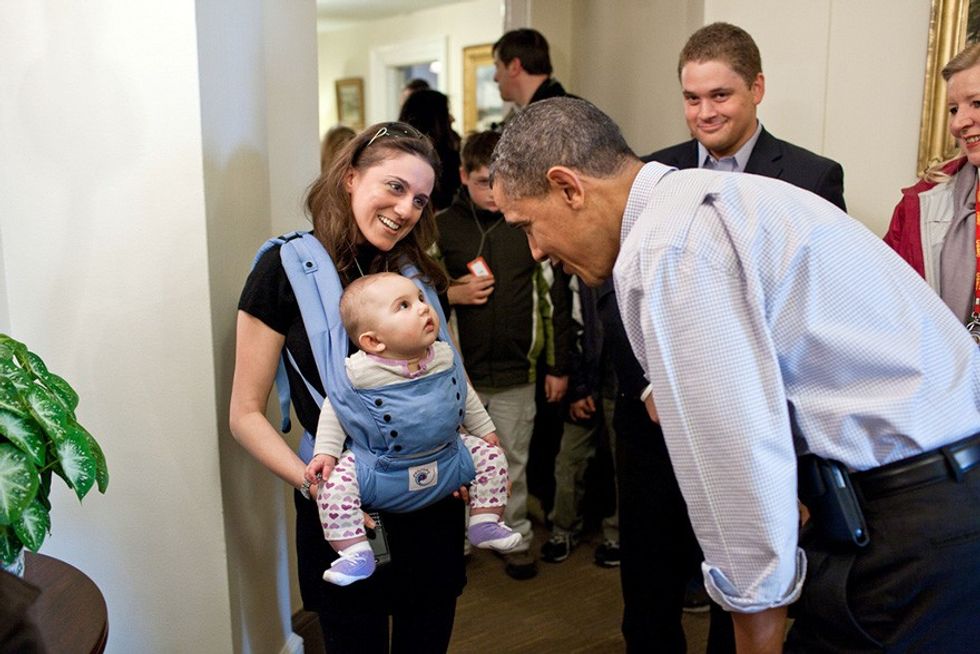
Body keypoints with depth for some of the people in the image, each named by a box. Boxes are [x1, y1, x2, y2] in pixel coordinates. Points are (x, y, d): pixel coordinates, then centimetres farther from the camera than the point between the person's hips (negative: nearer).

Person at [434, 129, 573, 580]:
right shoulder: (440, 229, -2)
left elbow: (555, 299, 5)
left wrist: (558, 366, 5)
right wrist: (449, 294, -14)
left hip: (516, 373, 0)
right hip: (457, 373, 0)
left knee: (513, 464, 11)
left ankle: (517, 540, 29)